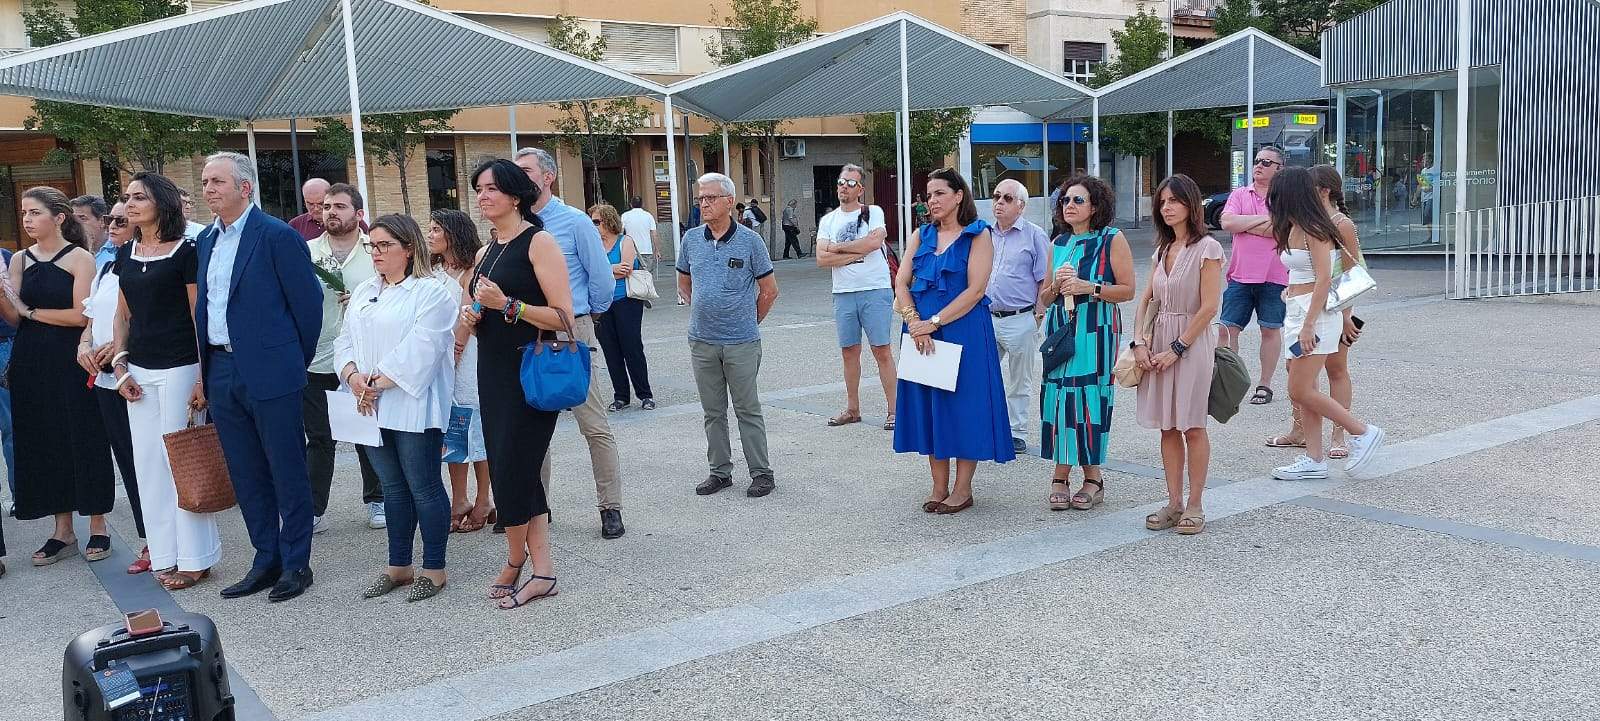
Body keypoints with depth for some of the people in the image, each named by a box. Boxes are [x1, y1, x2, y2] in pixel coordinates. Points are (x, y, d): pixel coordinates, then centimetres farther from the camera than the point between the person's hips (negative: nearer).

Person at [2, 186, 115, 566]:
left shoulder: (79, 258, -4)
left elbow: (81, 314, -12)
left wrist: (31, 311, -7)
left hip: (70, 363, -5)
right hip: (31, 364, 5)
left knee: (83, 440, 1)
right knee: (44, 444, 7)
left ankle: (98, 526, 12)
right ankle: (63, 531, 16)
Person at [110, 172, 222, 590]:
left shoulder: (185, 252, -6)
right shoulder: (126, 255, 11)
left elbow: (200, 318, -8)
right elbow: (123, 316, 17)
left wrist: (203, 378, -11)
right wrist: (120, 366, 6)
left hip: (178, 368, -6)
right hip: (139, 371, 6)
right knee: (147, 461, 8)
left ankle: (194, 558, 7)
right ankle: (163, 551, 19)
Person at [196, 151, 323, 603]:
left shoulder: (278, 236, -10)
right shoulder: (207, 240, 13)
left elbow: (308, 301, -8)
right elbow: (203, 306, 19)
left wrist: (295, 361, -1)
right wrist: (207, 368, 14)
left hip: (270, 374, -7)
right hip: (222, 373, 7)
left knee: (288, 473, 2)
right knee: (246, 476, 13)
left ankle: (296, 564, 12)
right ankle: (266, 560, 24)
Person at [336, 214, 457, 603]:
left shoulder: (432, 291, -6)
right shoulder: (364, 291, 19)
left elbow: (420, 346, -16)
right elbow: (345, 340, 13)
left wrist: (381, 381, -17)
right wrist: (353, 374, -6)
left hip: (412, 405, -7)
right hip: (372, 407, 7)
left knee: (423, 487, -1)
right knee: (393, 488, 13)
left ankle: (434, 568, 9)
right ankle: (399, 566, 22)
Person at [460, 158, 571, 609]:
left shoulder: (538, 242, -9)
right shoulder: (485, 253, 16)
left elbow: (563, 316, -15)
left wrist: (507, 305, -22)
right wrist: (471, 316, 6)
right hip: (493, 373, 8)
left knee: (512, 471, -5)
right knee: (517, 471, 7)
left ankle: (515, 562, 17)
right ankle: (542, 569, 13)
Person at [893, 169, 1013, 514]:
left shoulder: (978, 235, -3)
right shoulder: (922, 235, 11)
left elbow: (975, 289, -12)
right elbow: (901, 283, 4)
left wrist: (934, 322, -17)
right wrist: (914, 322, -13)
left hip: (964, 330, -5)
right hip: (922, 333, 5)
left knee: (963, 402, 0)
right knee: (929, 404, 8)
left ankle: (962, 490, 10)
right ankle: (939, 488, 18)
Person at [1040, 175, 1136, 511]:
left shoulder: (1112, 240, 1)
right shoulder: (1058, 244, 15)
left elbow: (1128, 290, -4)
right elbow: (1044, 297, 18)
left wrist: (1089, 287, -14)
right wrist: (1058, 286, -3)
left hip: (1096, 330, -4)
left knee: (1090, 397, -7)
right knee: (1059, 395, -2)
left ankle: (1093, 477, 6)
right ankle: (1061, 476, 6)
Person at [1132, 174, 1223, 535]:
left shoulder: (1207, 248, -8)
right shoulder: (1162, 250, 13)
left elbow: (1209, 307, -13)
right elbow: (1146, 299, 12)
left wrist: (1176, 349, -14)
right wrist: (1139, 342, -2)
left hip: (1192, 342, -6)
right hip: (1158, 343, 6)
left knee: (1191, 426, 0)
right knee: (1167, 426, 8)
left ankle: (1194, 505, 9)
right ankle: (1174, 502, 15)